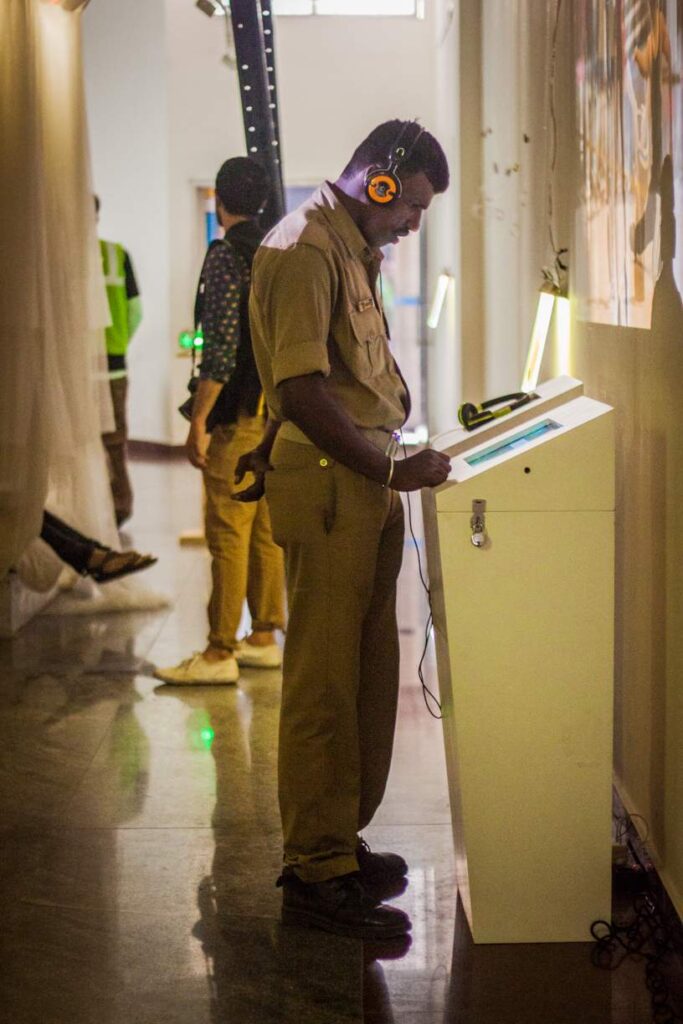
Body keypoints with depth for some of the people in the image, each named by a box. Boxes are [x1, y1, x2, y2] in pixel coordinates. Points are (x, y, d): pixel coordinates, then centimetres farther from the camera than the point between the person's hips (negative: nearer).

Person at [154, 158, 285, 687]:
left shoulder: (227, 256, -12)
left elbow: (222, 349, -19)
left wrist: (199, 420, -16)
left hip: (241, 415, -9)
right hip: (282, 411, 9)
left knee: (228, 533, -6)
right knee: (266, 529, 13)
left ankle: (219, 654, -5)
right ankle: (264, 638, 19)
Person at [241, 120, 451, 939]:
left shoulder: (353, 250, 19)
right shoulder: (304, 249, -14)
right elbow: (301, 387, -22)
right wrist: (391, 469, -20)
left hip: (365, 486, 10)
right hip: (328, 487, -10)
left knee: (366, 676, 14)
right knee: (325, 682, -5)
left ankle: (337, 840, 25)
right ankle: (316, 876, 2)